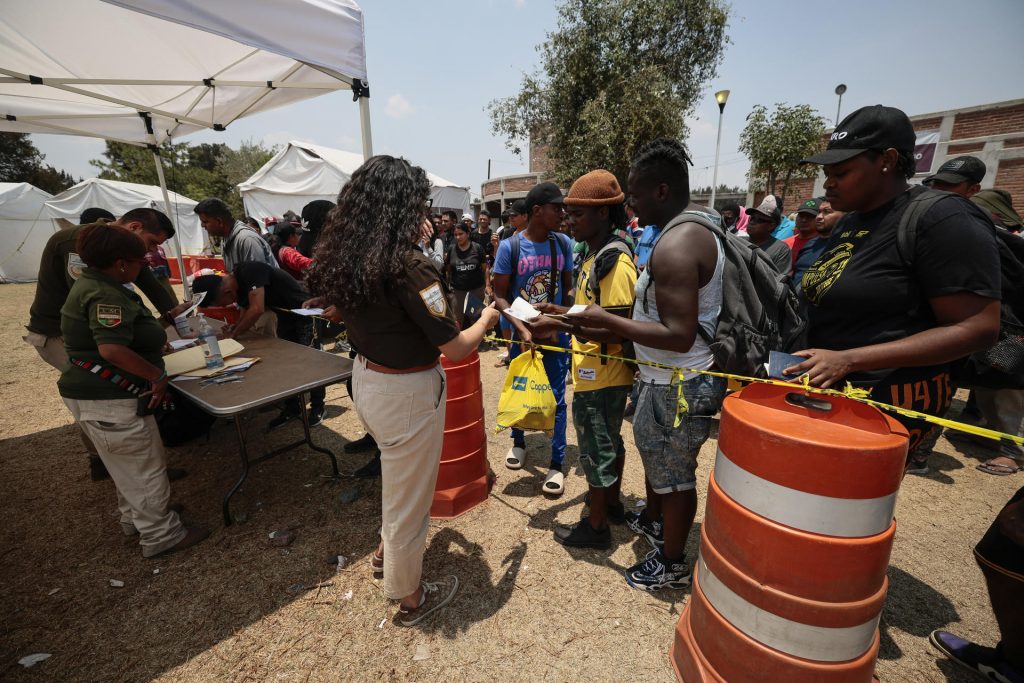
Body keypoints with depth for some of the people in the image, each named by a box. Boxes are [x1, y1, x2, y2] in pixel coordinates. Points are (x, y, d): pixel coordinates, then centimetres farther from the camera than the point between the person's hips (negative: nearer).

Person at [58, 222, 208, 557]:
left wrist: (155, 339, 19)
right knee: (146, 468, 3)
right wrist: (157, 375, -23)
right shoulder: (106, 295, -23)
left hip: (99, 394, 11)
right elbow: (112, 349, -32)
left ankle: (134, 518, 41)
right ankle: (161, 535, 16)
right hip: (110, 400, -10)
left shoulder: (94, 284, 10)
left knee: (131, 466, 24)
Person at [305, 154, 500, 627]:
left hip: (365, 378, 8)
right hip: (406, 392, -8)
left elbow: (335, 311, 17)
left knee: (398, 476, 31)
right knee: (409, 494, 13)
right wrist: (486, 319, -3)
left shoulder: (343, 257, -2)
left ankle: (387, 551, 54)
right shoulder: (409, 268, -26)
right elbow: (455, 349, -22)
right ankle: (410, 598, 38)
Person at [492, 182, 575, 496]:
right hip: (522, 334, -1)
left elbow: (569, 288, 4)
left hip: (556, 334, 1)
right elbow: (499, 296, -9)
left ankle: (557, 464, 18)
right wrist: (522, 329, -20)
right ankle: (518, 442, 41)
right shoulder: (509, 247, -11)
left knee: (557, 399, 4)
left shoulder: (563, 243, -2)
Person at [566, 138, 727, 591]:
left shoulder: (675, 245, -25)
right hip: (671, 379, 10)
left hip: (679, 385, -10)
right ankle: (653, 520, 53)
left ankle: (672, 564, 33)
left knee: (674, 473, 9)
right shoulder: (695, 230, 9)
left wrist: (606, 321, -24)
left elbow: (679, 336, -30)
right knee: (653, 451, 28)